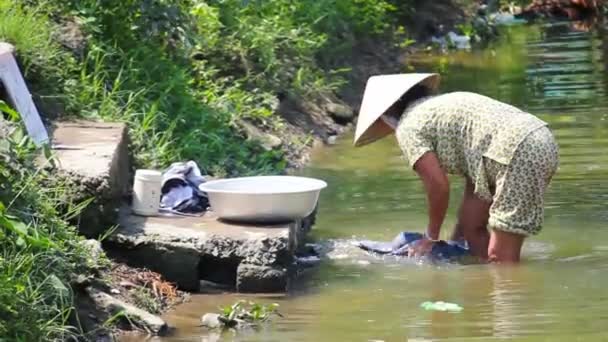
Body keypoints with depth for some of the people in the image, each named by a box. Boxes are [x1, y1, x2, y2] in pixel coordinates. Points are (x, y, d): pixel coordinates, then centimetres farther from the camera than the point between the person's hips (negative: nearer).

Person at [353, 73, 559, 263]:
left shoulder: (407, 128, 2)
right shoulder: (440, 106, 28)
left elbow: (438, 186, -2)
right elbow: (474, 179, 29)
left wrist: (431, 238, 13)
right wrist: (456, 238, 33)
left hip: (519, 152, -10)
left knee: (501, 256, -8)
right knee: (472, 225, 18)